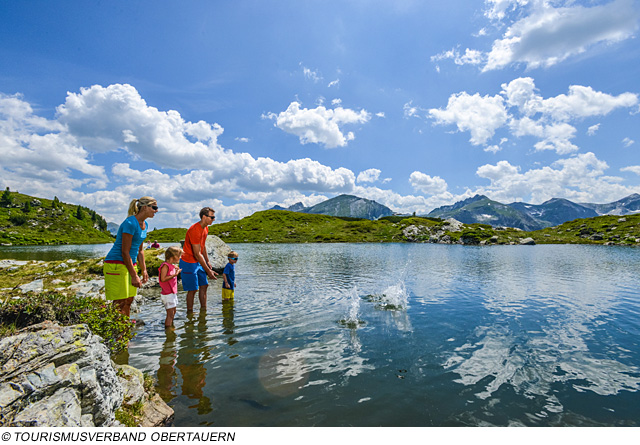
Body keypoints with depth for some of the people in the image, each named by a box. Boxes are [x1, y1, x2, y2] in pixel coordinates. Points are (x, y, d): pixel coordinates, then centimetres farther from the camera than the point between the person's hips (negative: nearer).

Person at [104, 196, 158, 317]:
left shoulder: (144, 225, 9)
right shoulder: (130, 223, -19)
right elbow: (125, 252, -20)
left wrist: (144, 270, 13)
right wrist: (134, 276, -19)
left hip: (130, 264, 9)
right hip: (116, 265, -9)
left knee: (129, 300, 12)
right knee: (120, 303, -6)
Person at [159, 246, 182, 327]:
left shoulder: (172, 265, 11)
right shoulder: (165, 266, -17)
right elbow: (163, 279, -25)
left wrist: (176, 270, 14)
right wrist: (174, 275, -26)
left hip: (173, 293, 10)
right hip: (168, 294, -10)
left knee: (173, 312, 20)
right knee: (170, 314, -6)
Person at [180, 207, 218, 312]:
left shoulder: (205, 228, 4)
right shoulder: (195, 230, -25)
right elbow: (197, 254, -25)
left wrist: (207, 262, 12)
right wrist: (208, 270, -22)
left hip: (198, 262, 9)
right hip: (188, 262, -9)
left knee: (204, 285, 9)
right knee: (193, 289, -3)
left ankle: (203, 310, 17)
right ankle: (190, 313, 10)